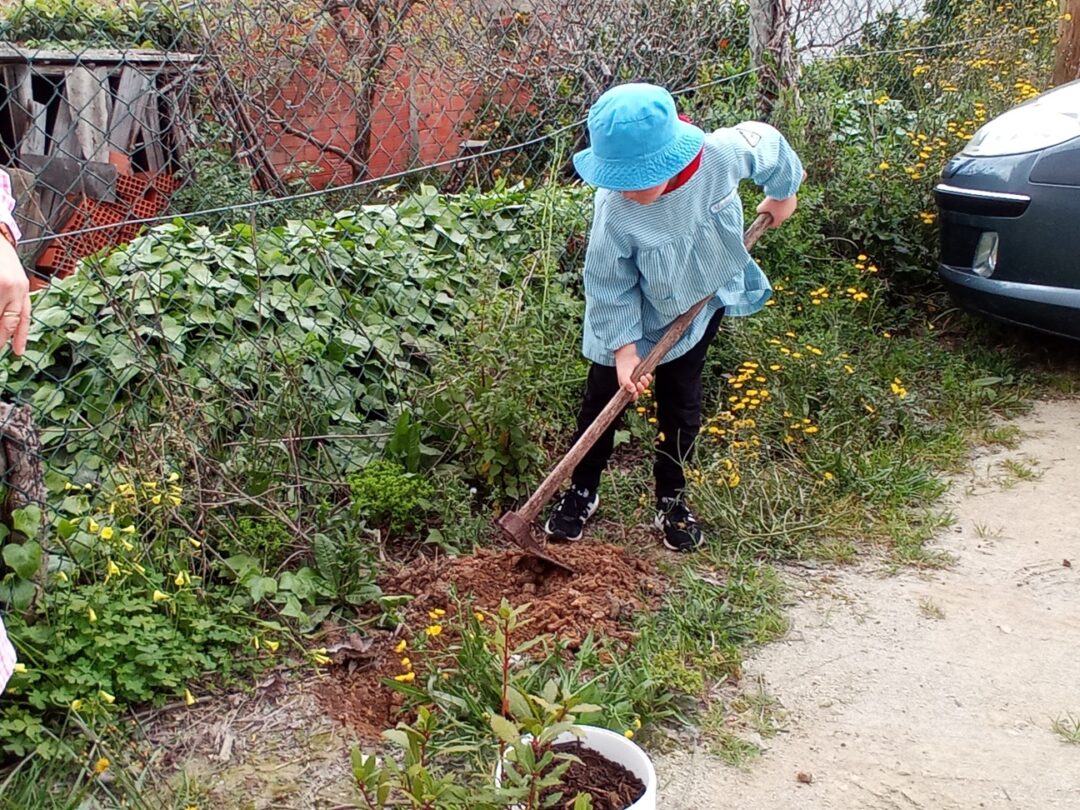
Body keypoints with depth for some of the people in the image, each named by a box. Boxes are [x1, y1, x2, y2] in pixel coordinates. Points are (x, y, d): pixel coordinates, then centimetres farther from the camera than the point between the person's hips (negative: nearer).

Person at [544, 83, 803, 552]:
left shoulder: (723, 154, -32)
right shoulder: (615, 210, -35)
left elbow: (769, 144, -7)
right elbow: (609, 287, -21)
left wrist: (783, 193, 10)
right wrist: (623, 347, -22)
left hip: (701, 303, 2)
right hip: (634, 316, -2)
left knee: (680, 405, 10)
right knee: (603, 398, 6)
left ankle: (672, 499, 29)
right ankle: (581, 491, 28)